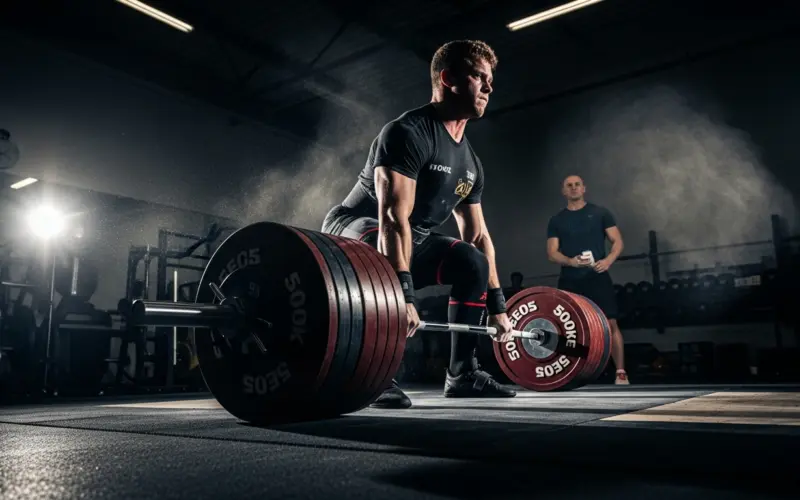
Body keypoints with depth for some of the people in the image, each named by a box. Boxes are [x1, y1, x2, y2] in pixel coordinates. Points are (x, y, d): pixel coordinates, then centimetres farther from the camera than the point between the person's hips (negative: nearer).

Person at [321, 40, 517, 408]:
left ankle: (462, 373, 7)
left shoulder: (470, 161, 6)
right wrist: (403, 295, -45)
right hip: (355, 230, -9)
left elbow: (478, 235, 9)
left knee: (473, 262, 1)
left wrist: (497, 305, 6)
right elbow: (393, 216, -35)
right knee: (387, 261, -40)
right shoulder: (408, 132, -22)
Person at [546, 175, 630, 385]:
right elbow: (552, 253, 3)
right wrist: (570, 261, -18)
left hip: (597, 276, -2)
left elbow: (618, 241, 4)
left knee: (610, 323, -7)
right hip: (569, 281, 2)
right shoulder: (556, 220, 10)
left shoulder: (600, 213, 7)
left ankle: (621, 373, 1)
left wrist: (608, 260, -16)